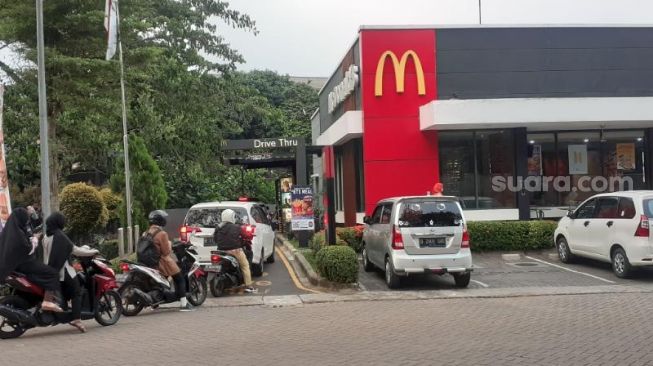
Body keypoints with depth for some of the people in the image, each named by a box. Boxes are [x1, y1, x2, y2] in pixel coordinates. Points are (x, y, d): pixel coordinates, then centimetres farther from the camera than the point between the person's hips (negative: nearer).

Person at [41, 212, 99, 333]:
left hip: (49, 271, 8)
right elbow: (74, 250, -12)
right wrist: (92, 252, -3)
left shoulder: (45, 237, 11)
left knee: (65, 293, 23)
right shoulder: (60, 236, -12)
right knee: (76, 293, -7)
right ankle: (76, 318, -21)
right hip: (62, 271, -8)